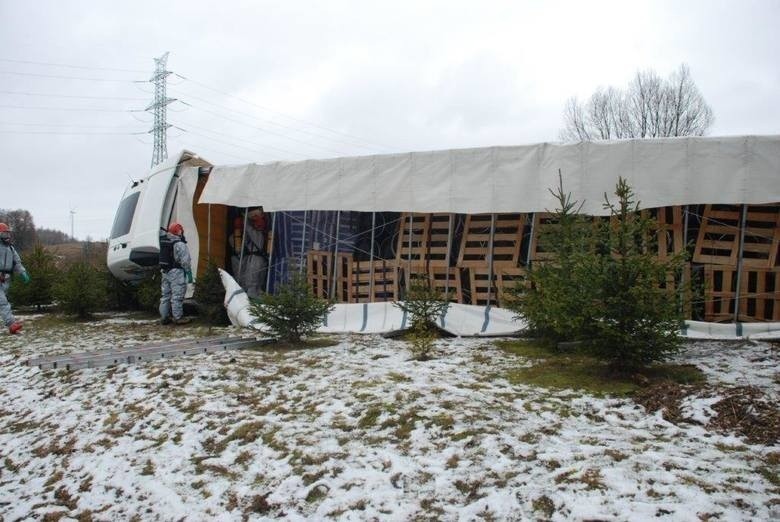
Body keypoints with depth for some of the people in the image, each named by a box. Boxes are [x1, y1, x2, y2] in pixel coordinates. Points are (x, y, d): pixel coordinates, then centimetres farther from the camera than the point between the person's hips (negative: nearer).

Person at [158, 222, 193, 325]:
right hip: (176, 272, -8)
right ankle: (178, 317, 0)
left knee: (165, 294, 14)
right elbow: (185, 261, -14)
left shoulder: (162, 241, 9)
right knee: (177, 296, -3)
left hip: (165, 272, 8)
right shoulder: (180, 244, -14)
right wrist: (189, 273, -6)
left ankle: (164, 317, 20)